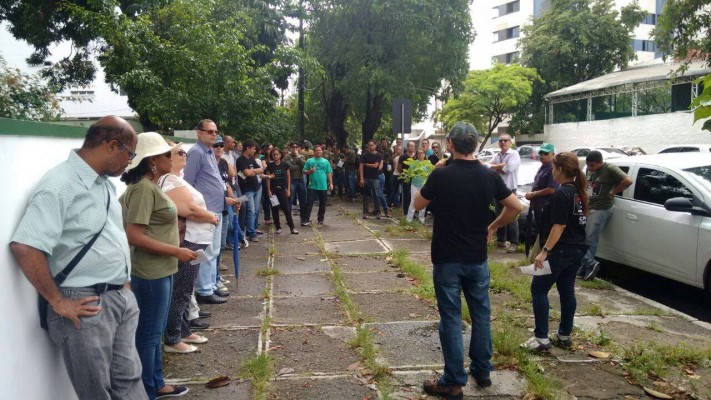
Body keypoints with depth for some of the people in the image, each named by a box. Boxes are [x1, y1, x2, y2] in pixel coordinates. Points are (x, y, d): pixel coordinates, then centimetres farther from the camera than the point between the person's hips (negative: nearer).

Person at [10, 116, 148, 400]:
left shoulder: (105, 182, 10)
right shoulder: (60, 185, -18)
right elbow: (24, 248, -26)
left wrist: (122, 281, 15)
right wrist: (58, 302, -19)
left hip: (122, 298, 8)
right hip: (86, 305, -8)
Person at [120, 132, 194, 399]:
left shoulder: (150, 186, 10)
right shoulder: (144, 189, -19)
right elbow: (134, 236, -24)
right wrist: (176, 252, -21)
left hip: (160, 270, 10)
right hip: (150, 273, -10)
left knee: (155, 331, 19)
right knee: (148, 334, 2)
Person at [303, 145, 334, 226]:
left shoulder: (325, 161, 8)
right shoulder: (309, 161, 4)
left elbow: (329, 173, 9)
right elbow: (304, 171, 4)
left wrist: (331, 183, 3)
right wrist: (310, 171, -16)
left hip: (323, 186, 2)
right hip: (312, 186, -2)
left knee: (322, 204, 9)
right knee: (309, 202, -5)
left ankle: (321, 219, 21)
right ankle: (307, 219, -2)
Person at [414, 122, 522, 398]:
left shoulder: (441, 175, -15)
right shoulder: (489, 176, -3)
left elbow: (418, 205, 0)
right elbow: (516, 207, 3)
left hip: (447, 259, -4)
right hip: (477, 258, 4)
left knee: (451, 318, 3)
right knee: (481, 313, 17)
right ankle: (482, 371, 30)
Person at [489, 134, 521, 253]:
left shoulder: (514, 154, -8)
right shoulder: (496, 155, 13)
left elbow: (509, 168, -21)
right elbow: (489, 166, 0)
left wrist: (496, 167, -6)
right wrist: (502, 165, -15)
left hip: (509, 189, -7)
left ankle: (513, 243, -2)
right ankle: (501, 239, 26)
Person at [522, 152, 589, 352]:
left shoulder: (561, 194, -19)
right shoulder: (578, 191, 9)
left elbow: (559, 226, -23)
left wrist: (544, 251, -23)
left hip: (560, 251, -9)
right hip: (577, 249, 9)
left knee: (539, 289, -2)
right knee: (567, 290, 15)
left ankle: (541, 338, -4)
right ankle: (565, 335, 22)